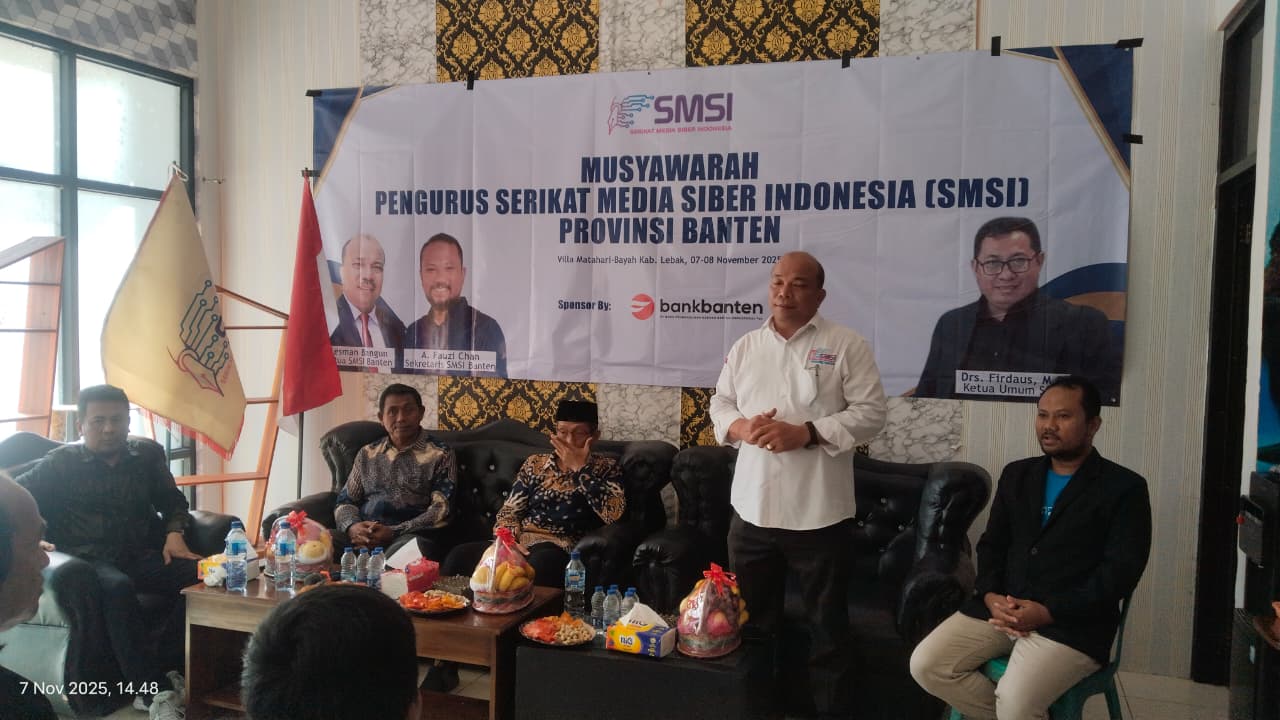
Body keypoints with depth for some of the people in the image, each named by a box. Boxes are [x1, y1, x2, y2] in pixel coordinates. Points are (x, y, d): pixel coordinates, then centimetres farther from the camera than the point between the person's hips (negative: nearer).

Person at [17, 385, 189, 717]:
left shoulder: (148, 454, 15)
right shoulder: (61, 463, 10)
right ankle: (155, 689, -37)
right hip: (89, 559, -2)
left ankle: (161, 670, -24)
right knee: (117, 587, -38)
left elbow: (172, 501, 20)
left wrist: (174, 533, -1)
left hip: (142, 554, 3)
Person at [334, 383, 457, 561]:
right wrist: (352, 526, -6)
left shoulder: (440, 455, 6)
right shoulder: (367, 454, 21)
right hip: (362, 535, 3)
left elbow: (441, 511, -3)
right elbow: (345, 501, 18)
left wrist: (393, 533, -15)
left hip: (412, 535, -2)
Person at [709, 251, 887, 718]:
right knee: (751, 619, 17)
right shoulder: (746, 347, 9)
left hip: (818, 512, -4)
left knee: (827, 625, 9)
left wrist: (806, 433, -20)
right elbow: (720, 405, 12)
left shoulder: (846, 346, -4)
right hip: (752, 507, 4)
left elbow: (869, 413, -9)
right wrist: (743, 427, -10)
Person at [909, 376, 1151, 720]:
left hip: (1072, 623, -5)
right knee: (925, 665, -12)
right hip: (1001, 608, 6)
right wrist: (990, 596, -6)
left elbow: (1121, 570, -9)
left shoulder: (1124, 487, 0)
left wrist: (1048, 612, -17)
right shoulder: (1017, 474, 17)